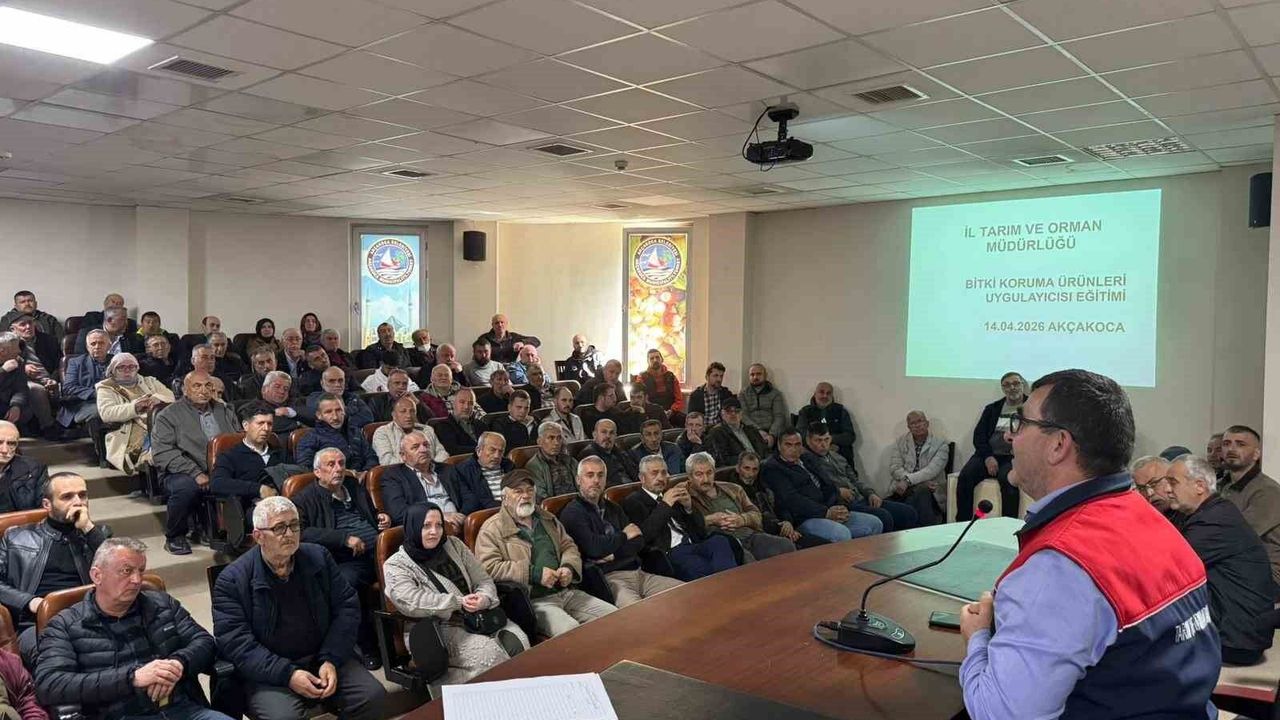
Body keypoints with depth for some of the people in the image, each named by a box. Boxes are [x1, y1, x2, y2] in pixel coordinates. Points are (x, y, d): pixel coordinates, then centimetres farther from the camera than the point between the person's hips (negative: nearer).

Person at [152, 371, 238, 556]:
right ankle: (174, 537, -9)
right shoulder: (168, 415, 6)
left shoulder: (224, 412, 20)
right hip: (182, 473, -3)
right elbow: (162, 452, -7)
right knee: (186, 487, -37)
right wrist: (195, 473, -19)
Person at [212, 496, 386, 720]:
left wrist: (331, 660, -9)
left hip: (323, 659, 4)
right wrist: (287, 674, -21)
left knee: (373, 696, -15)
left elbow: (347, 605, 4)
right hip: (268, 672, -3)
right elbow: (234, 641, -12)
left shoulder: (318, 557, 4)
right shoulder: (232, 580, -7)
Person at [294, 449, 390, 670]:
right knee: (347, 581, -39)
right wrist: (344, 538, -16)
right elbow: (302, 532, -9)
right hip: (350, 561, -5)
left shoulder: (354, 486, 27)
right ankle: (368, 648, -22)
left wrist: (382, 517, 16)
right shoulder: (306, 499, 10)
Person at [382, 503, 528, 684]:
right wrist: (459, 602, -19)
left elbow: (484, 581, 11)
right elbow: (410, 602, -20)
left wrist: (484, 599, -14)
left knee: (517, 641, -23)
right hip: (435, 630, -5)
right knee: (487, 652, -30)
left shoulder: (454, 545, 12)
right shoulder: (396, 565, -2)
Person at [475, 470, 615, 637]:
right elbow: (489, 567, -13)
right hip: (533, 600, -7)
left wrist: (569, 567, 1)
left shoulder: (547, 519, 20)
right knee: (570, 630, -33)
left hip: (566, 592, 7)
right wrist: (534, 573, -18)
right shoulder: (492, 529, -1)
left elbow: (568, 546, 26)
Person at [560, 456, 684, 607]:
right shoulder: (572, 513, -2)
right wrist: (623, 536, 2)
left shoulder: (612, 508, 22)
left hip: (638, 573, 8)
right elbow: (593, 548, -17)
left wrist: (613, 553, -8)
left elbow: (639, 541, 12)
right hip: (608, 577, -7)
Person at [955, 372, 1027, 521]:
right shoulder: (992, 409, 20)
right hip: (989, 455, 3)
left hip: (1013, 457, -3)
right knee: (965, 475, -25)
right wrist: (988, 456, -8)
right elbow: (979, 435, 10)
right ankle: (962, 523, -20)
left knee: (1007, 478, -36)